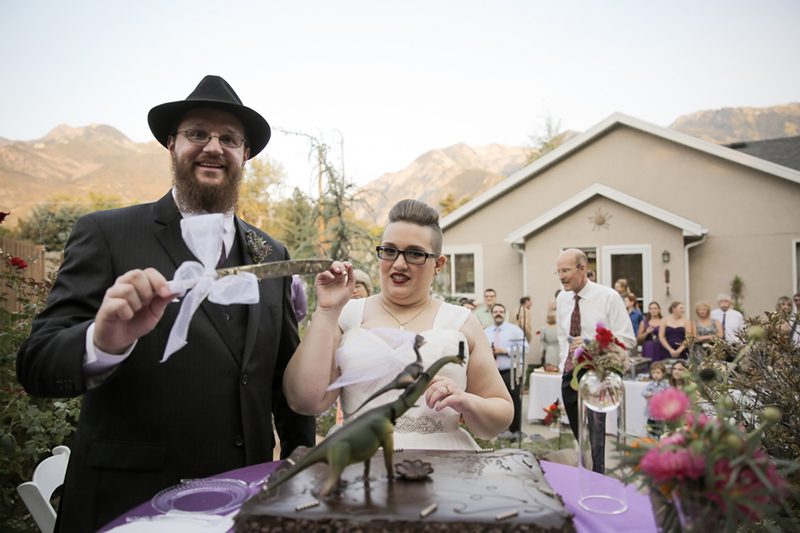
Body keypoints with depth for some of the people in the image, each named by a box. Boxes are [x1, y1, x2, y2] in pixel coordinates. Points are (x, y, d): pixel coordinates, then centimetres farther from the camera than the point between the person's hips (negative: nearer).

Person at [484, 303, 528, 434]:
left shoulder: (514, 329, 0)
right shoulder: (485, 332, 13)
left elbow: (524, 348, -8)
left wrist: (505, 350, -14)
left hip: (510, 374, -4)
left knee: (513, 404, 1)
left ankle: (514, 432, 13)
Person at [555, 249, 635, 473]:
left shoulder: (608, 296, -9)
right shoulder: (562, 298, 7)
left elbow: (627, 339, -10)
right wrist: (564, 362, 11)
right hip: (569, 375, 6)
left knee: (594, 438, -10)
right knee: (579, 436, 14)